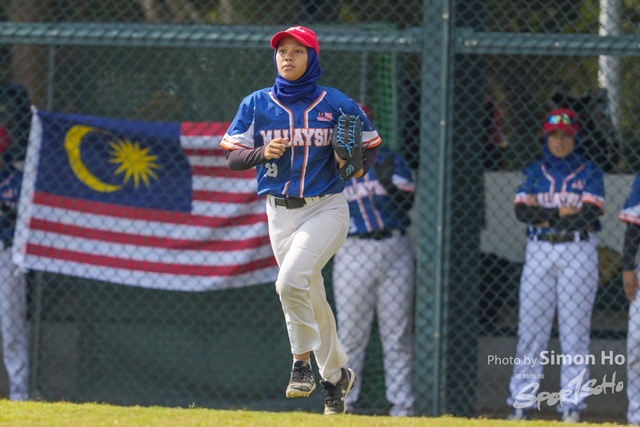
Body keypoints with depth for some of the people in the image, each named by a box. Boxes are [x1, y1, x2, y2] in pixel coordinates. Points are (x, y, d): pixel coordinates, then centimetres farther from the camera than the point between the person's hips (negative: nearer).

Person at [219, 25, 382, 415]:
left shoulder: (335, 104, -3)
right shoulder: (257, 104, 4)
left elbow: (371, 144, 5)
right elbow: (232, 157, 3)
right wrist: (262, 152, -17)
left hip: (326, 208, -4)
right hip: (280, 212, 4)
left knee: (292, 280, -25)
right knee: (312, 299, 11)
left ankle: (303, 360, -9)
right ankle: (336, 374, 27)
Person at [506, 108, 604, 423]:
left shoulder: (589, 172, 5)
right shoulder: (534, 173, 12)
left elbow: (589, 215, -9)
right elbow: (522, 211, -3)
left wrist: (543, 215, -9)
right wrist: (562, 212, -12)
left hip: (578, 252, -2)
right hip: (539, 252, 2)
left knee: (575, 328, -4)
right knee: (531, 325, -1)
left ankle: (572, 405, -2)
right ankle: (521, 402, 3)